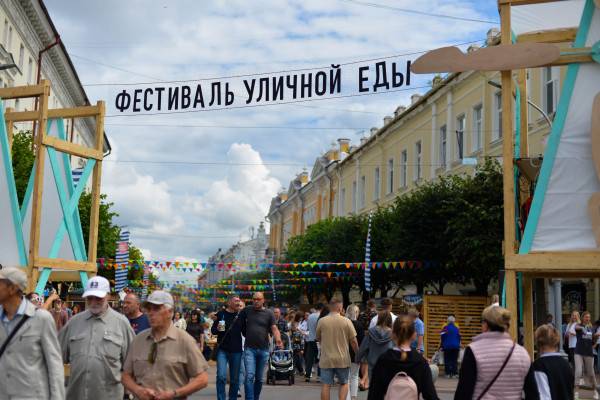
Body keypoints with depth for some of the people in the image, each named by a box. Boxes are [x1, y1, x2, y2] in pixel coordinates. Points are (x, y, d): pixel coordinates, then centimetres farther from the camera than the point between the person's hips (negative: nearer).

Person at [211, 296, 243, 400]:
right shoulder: (221, 314, 0)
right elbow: (213, 330, 2)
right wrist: (217, 329, -16)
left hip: (236, 350, 3)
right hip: (222, 349, -2)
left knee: (235, 379, 8)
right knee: (221, 376, -13)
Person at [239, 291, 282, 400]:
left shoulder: (269, 313, 1)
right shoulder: (246, 310, 2)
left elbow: (274, 329, -8)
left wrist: (278, 339, -27)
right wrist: (246, 334, 7)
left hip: (264, 350, 2)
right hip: (249, 349, -2)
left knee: (259, 378, 11)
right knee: (249, 376, -14)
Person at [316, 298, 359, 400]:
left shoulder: (322, 321, -4)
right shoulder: (346, 321, -8)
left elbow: (318, 338, 9)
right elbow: (353, 341, -4)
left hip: (326, 359, 1)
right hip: (342, 359, 0)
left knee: (326, 385, 6)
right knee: (344, 383, 15)